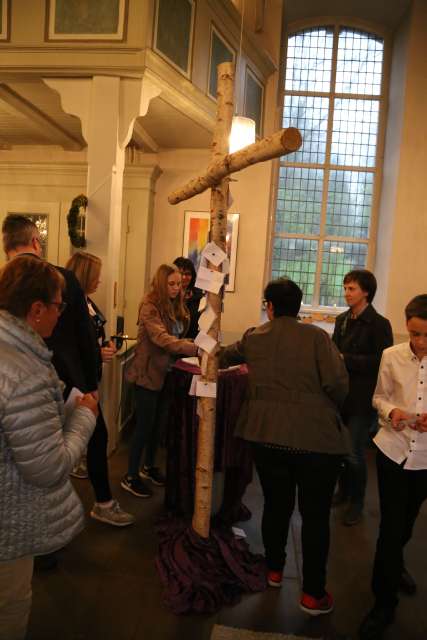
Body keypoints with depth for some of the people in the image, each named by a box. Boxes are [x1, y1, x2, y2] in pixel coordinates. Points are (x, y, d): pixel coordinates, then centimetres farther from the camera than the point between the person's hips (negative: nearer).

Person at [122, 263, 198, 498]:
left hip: (168, 373, 7)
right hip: (149, 373, -7)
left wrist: (185, 353, -4)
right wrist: (197, 348, -41)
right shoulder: (149, 306, -18)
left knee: (159, 423, 17)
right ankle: (131, 476, 15)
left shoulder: (176, 306, 6)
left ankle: (149, 466, 35)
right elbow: (162, 339, -32)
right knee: (145, 424, 1)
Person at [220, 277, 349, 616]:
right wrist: (329, 409, 7)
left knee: (276, 505, 21)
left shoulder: (253, 339, 6)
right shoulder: (316, 336, -7)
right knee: (315, 515, 10)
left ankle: (274, 569, 39)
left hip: (267, 435, 4)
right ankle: (313, 594, 20)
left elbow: (225, 356, 26)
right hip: (316, 438, -3)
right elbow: (338, 384, -15)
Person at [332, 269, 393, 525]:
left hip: (362, 398, -6)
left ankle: (357, 504, 20)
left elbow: (381, 361, -17)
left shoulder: (380, 324, -10)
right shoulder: (342, 320, 9)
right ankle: (344, 491, 36)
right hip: (341, 394, 6)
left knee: (355, 453, 0)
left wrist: (345, 360, -20)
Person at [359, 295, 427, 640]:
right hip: (393, 448, -1)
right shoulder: (391, 356, -9)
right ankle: (384, 603, 21)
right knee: (390, 525, 1)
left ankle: (395, 565, 54)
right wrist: (391, 411, -18)